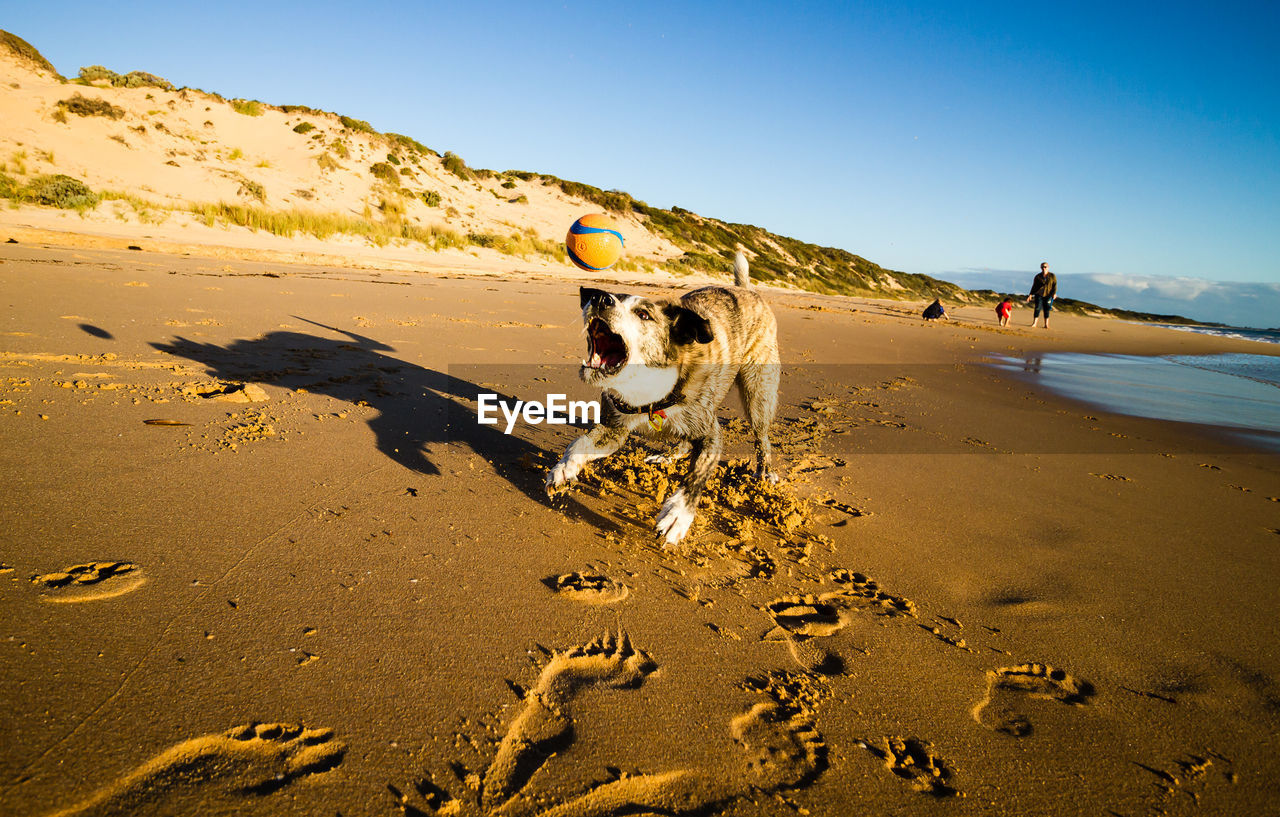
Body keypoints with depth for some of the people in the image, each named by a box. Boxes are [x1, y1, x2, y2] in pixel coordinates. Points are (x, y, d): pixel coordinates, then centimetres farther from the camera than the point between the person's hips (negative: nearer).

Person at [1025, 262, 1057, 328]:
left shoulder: (1052, 276, 3)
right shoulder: (1038, 277, 4)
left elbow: (1055, 285, -1)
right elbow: (1034, 286, 7)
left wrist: (1054, 293, -13)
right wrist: (1031, 295, 1)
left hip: (1048, 295, 0)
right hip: (1039, 295, 0)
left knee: (1046, 309, 0)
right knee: (1037, 308, -10)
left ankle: (1046, 324, 4)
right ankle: (1034, 323, -7)